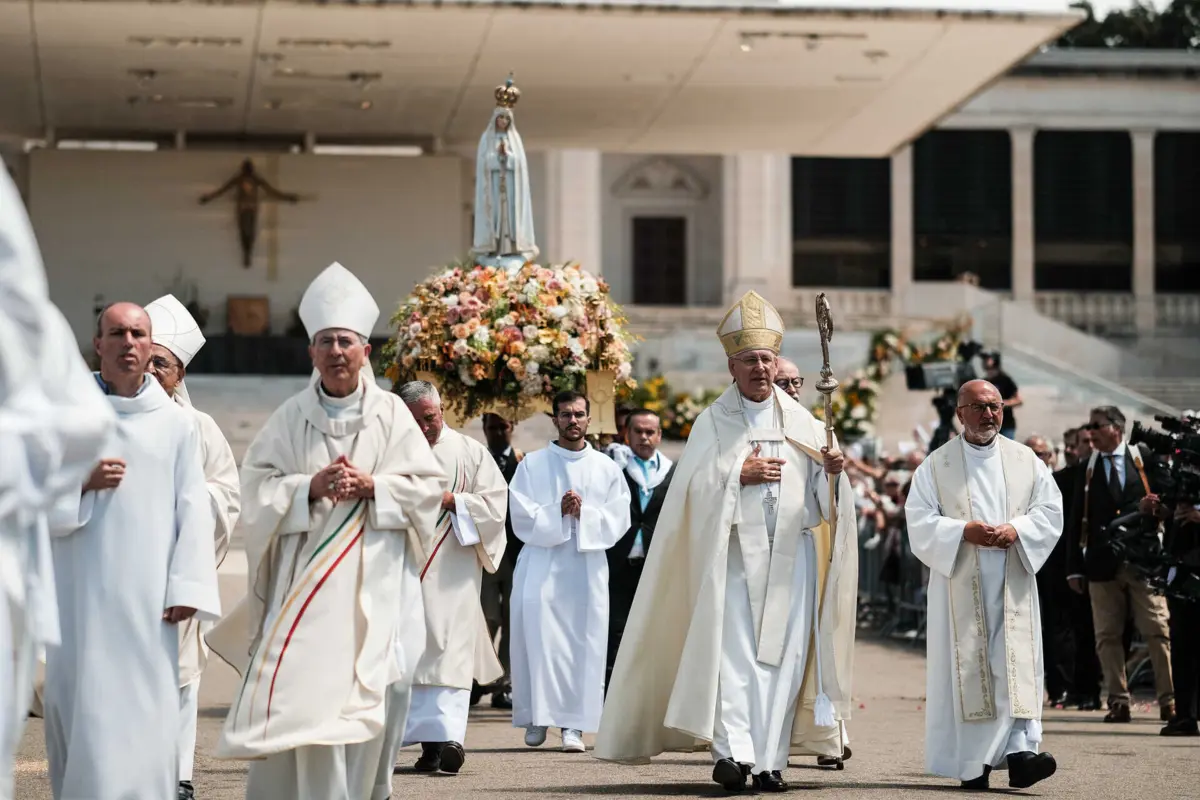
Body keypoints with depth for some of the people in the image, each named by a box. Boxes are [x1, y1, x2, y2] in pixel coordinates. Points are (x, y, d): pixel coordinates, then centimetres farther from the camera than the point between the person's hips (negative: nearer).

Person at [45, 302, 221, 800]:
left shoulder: (176, 423, 6)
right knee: (82, 716, 2)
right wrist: (81, 483, -11)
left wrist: (187, 587, -7)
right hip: (80, 595, 0)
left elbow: (194, 511, 2)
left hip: (147, 599, 0)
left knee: (144, 720, -4)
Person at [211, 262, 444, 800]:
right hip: (302, 572, 0)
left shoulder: (390, 413, 5)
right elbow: (257, 487, 2)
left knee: (360, 692, -4)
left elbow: (427, 485, 4)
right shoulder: (290, 418, 6)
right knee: (296, 691, -7)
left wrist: (371, 485, -11)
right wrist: (311, 487, -13)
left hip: (371, 579, 0)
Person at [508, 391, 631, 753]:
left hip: (587, 567, 1)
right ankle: (537, 719, 2)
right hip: (541, 566, -1)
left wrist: (584, 513, -10)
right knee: (539, 640, -7)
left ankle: (575, 723, -6)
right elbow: (522, 518, 1)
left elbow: (618, 520, 5)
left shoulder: (606, 468, 12)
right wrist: (558, 512, -13)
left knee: (583, 643, -6)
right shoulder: (533, 465, 9)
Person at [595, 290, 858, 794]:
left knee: (782, 654, -1)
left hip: (790, 555, 2)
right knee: (733, 651, -12)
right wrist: (739, 475, -12)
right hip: (734, 552, -2)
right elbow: (692, 486, -3)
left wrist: (832, 472, -13)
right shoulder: (714, 421, 6)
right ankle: (732, 751, -18)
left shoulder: (800, 421, 12)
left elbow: (823, 495, 6)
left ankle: (769, 761, 1)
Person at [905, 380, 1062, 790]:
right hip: (959, 583, -1)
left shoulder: (1025, 460, 11)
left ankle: (1019, 752, -17)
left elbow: (1050, 510, 7)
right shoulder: (936, 465, 5)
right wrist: (964, 531, -16)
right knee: (966, 667, -3)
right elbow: (920, 521, -2)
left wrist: (1016, 530, -11)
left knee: (1017, 664, -9)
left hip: (1013, 584, 2)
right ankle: (971, 761, 1)